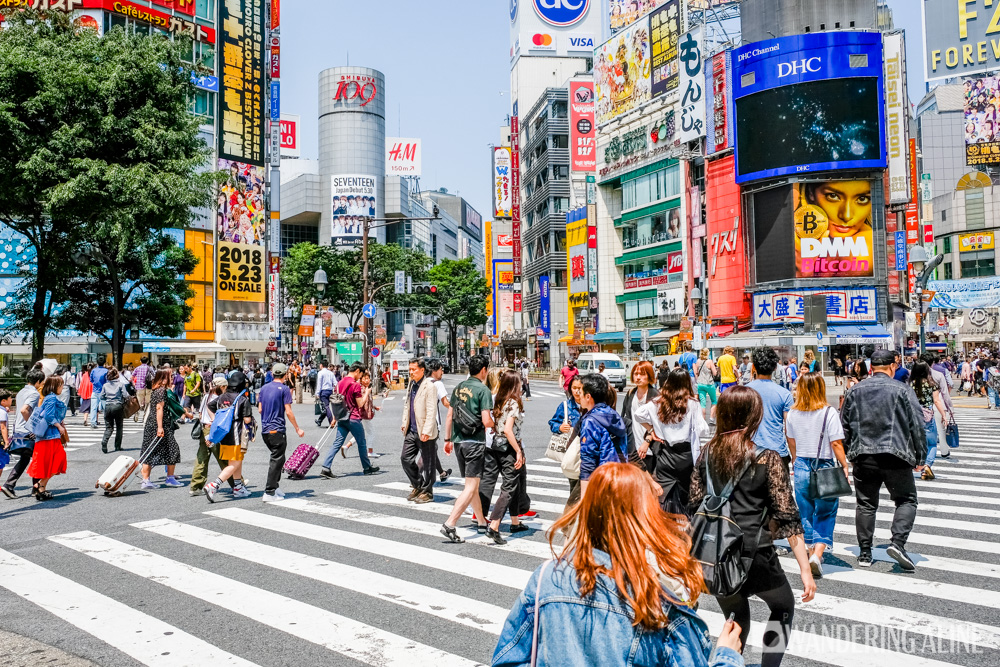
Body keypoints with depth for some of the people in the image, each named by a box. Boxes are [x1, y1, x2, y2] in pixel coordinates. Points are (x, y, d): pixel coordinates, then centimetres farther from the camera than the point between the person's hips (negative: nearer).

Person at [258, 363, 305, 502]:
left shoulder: (264, 388, 11)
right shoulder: (284, 389, -9)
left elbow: (260, 409, 15)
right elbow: (288, 412, -12)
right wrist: (297, 429, -5)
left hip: (264, 430, 7)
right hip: (277, 430, -7)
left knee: (277, 458, 20)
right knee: (277, 460, -2)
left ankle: (274, 486, 22)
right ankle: (269, 492, -4)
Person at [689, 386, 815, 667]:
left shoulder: (707, 453, 0)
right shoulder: (768, 460, -11)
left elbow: (694, 506, 4)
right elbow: (787, 518, -12)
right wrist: (805, 570, -8)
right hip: (754, 557, -4)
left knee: (735, 621, 24)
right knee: (783, 607, 25)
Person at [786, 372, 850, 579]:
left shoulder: (792, 414, 0)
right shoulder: (829, 412, -11)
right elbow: (836, 444, -12)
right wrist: (844, 466, -3)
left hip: (801, 467, 3)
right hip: (825, 468, -3)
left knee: (806, 513, 14)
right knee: (825, 514, 7)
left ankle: (811, 553, 22)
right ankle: (817, 553, -6)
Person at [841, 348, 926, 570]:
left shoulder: (854, 391, 9)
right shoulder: (902, 390, -2)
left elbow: (844, 426, 13)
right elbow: (918, 425, -3)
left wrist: (850, 453, 22)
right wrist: (920, 456, 6)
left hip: (863, 457, 3)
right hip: (895, 456, -3)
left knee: (866, 504, 10)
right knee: (906, 501, 9)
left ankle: (865, 553, 11)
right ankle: (898, 542, -9)